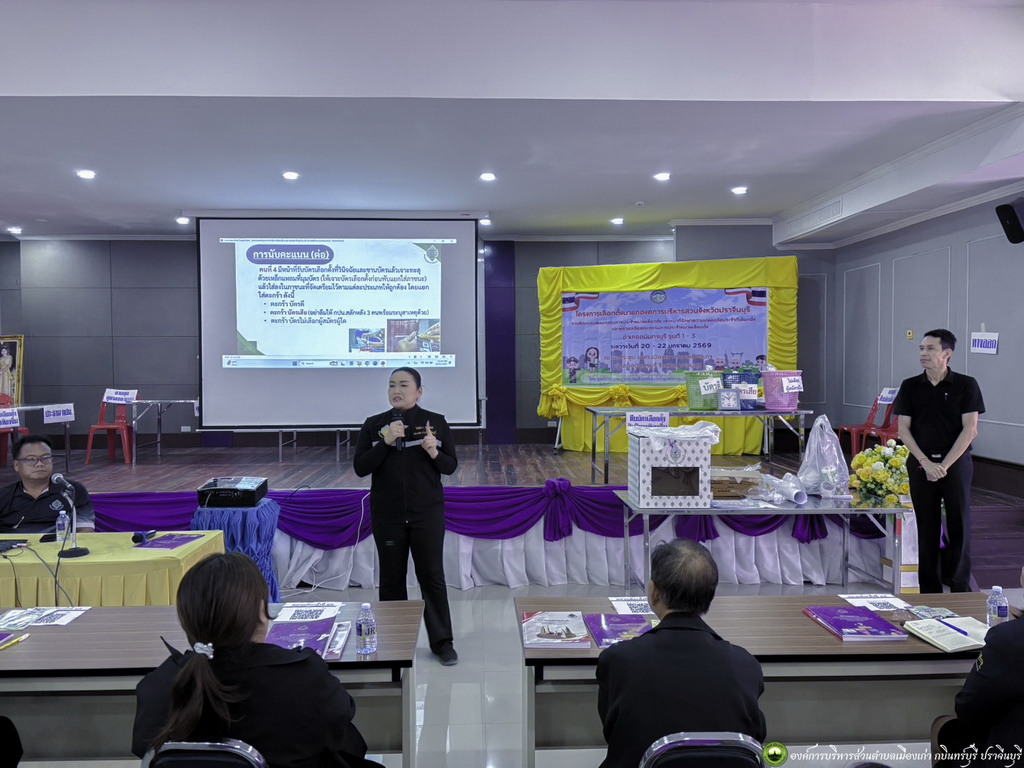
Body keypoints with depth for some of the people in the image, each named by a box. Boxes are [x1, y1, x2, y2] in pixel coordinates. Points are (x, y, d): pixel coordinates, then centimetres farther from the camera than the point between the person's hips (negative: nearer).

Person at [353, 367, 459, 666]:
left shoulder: (436, 422, -2)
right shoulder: (373, 425, 0)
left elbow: (451, 466, 1)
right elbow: (360, 468, -6)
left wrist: (435, 453, -20)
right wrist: (385, 442, -19)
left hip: (427, 513, -1)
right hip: (387, 515, 1)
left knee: (432, 576, 4)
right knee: (392, 579, 10)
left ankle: (442, 642, 16)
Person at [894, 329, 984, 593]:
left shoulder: (966, 385, -3)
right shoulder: (910, 386, 3)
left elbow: (970, 429, -7)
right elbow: (903, 429, 1)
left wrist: (944, 465, -12)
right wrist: (926, 463, -9)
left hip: (956, 462, -2)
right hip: (921, 464, 2)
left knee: (959, 524, 4)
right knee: (926, 527, 6)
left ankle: (960, 585, 18)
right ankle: (929, 588, 16)